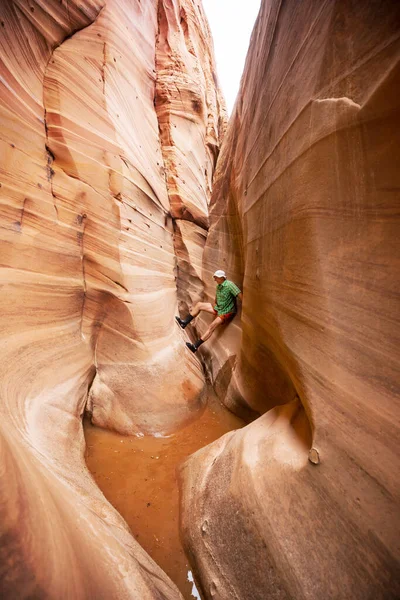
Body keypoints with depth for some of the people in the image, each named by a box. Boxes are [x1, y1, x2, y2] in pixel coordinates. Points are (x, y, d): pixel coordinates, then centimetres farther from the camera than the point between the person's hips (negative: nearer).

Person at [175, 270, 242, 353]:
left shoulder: (229, 285, -22)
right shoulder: (218, 286, 5)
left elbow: (240, 296, -27)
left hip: (227, 312, -8)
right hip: (218, 309, 9)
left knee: (211, 327, -24)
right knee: (199, 304, 0)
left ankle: (195, 346, -24)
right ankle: (185, 322, 5)